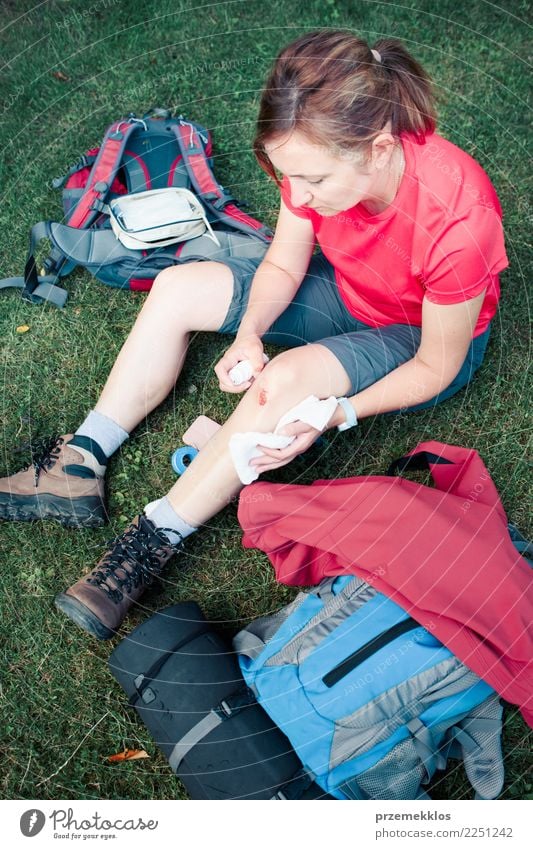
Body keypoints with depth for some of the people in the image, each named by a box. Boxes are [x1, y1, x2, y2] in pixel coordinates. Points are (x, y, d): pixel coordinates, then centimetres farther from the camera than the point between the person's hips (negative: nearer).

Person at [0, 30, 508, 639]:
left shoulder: (456, 219, -37)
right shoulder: (319, 157, -23)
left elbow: (435, 368, -24)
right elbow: (283, 265, -9)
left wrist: (335, 414, -33)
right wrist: (249, 333, -27)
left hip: (423, 338, -5)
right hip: (346, 291, 6)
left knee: (288, 379, -35)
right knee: (177, 287, -8)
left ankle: (153, 542, -19)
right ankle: (79, 467, -5)